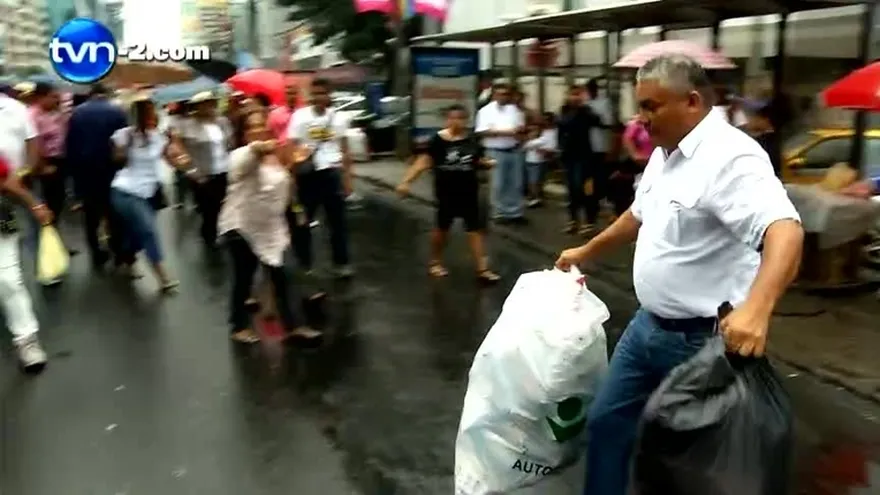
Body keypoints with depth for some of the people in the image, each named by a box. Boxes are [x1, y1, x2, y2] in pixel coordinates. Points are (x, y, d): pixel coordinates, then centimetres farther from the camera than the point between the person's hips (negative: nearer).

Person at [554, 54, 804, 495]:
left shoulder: (730, 157, -23)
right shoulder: (664, 153, 7)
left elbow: (785, 231, -36)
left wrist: (756, 307, -52)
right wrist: (585, 253, 30)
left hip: (703, 338, -9)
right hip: (649, 324, 9)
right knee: (606, 420, 17)